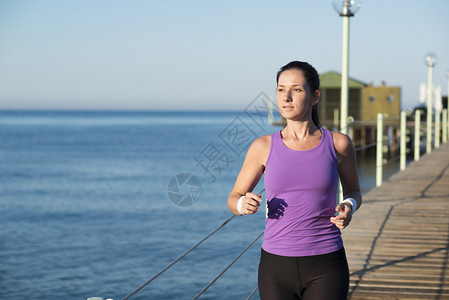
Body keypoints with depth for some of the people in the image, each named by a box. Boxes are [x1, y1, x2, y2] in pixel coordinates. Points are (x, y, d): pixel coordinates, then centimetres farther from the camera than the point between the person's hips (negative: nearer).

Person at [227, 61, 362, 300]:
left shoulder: (338, 144, -1)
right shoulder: (264, 147, 1)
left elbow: (353, 192, 15)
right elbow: (233, 199, 10)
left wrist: (349, 208, -9)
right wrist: (244, 204, -14)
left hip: (325, 270, -1)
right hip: (277, 268, 2)